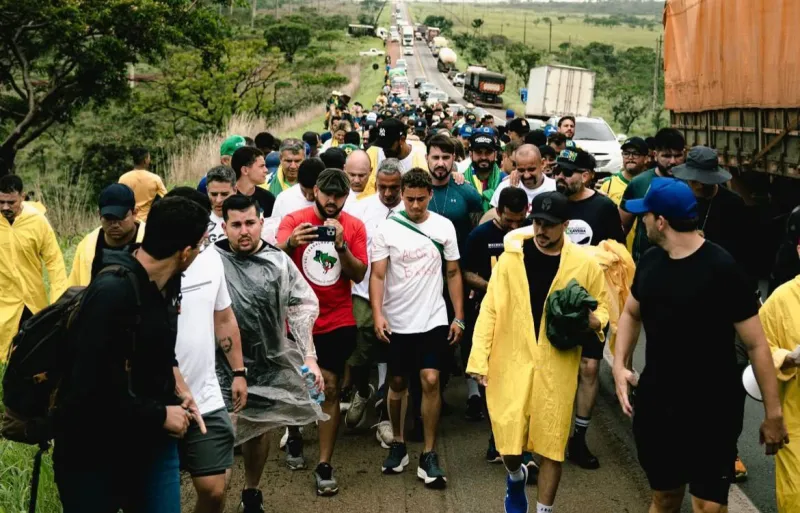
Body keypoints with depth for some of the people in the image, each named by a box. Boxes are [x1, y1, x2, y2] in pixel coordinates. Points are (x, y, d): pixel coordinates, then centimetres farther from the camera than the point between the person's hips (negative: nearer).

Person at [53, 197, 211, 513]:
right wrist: (161, 415, -16)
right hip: (95, 455, -7)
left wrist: (181, 392, 2)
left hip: (154, 441, 7)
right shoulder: (112, 292, -26)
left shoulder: (166, 283, 1)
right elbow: (95, 389, -27)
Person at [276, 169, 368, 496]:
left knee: (330, 389, -3)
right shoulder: (295, 220, -6)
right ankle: (293, 437, 43)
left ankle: (325, 466, 5)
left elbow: (359, 275, -8)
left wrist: (340, 245, -24)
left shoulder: (354, 226, -1)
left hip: (337, 322, 0)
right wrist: (291, 243, -44)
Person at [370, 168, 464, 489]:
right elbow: (377, 275, -7)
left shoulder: (444, 227, 0)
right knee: (398, 382, 12)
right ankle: (398, 444, 29)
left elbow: (453, 274, 5)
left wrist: (459, 317, 2)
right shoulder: (387, 229, -5)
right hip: (397, 321, 0)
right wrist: (377, 315, -19)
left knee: (430, 381, -7)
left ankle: (429, 456, 2)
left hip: (433, 320, 0)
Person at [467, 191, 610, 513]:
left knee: (552, 444, 7)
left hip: (557, 368, 0)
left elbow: (602, 307, 8)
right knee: (508, 443, 4)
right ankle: (516, 477, 39)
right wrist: (479, 358, -6)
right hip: (511, 364, 0)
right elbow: (490, 310, -1)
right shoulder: (510, 257, -2)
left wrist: (593, 321, -16)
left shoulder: (585, 263, -2)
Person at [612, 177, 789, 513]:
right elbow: (631, 313, 18)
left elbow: (756, 344, -14)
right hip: (654, 404, 6)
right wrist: (619, 365, 2)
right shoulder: (649, 260, 2)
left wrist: (772, 413, -14)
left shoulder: (722, 269, -17)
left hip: (710, 411, -5)